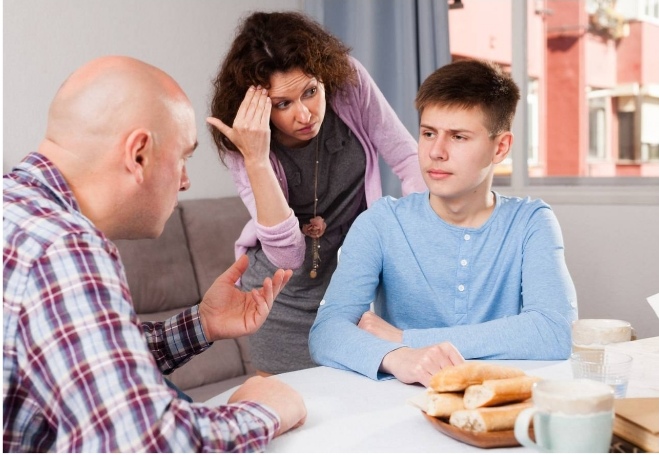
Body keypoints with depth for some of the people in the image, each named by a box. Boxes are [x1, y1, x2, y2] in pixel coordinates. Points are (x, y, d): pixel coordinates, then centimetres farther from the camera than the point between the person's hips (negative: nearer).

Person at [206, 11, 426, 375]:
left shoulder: (349, 80, -20)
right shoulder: (241, 146, -22)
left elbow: (409, 160, -9)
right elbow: (287, 255, -31)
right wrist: (255, 159, -40)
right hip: (285, 288, -1)